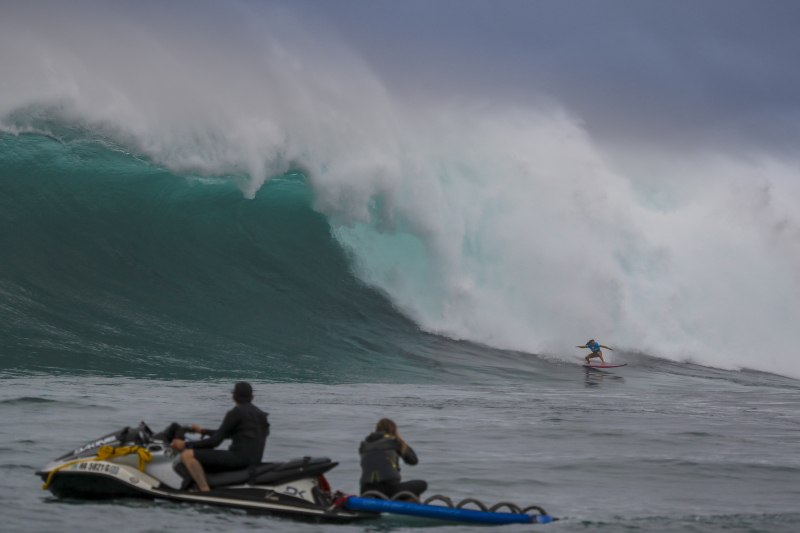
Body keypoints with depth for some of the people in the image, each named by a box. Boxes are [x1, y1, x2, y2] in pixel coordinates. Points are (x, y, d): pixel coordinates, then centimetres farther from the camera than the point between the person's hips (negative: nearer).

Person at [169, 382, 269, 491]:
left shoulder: (235, 413, -8)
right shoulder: (260, 414, 19)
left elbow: (215, 441, -10)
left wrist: (186, 445, -3)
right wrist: (203, 431, 38)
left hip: (239, 457, -10)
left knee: (187, 455, -14)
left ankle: (205, 492, -28)